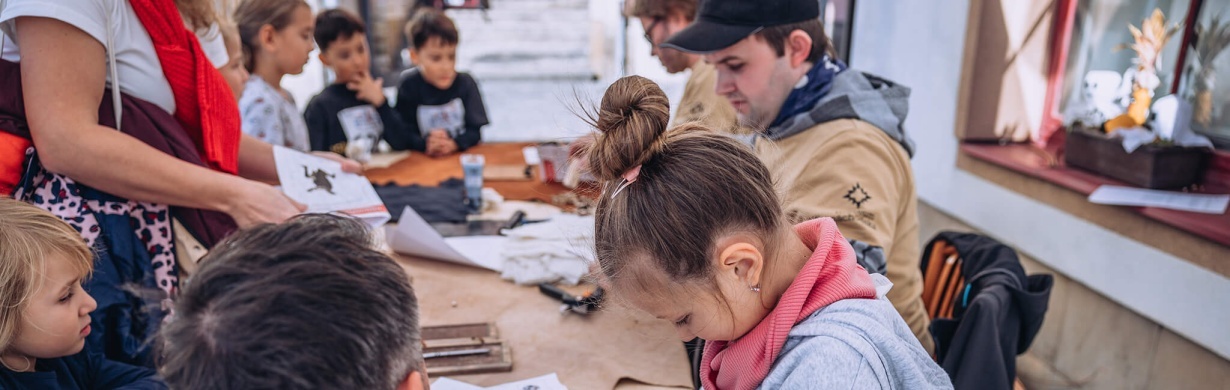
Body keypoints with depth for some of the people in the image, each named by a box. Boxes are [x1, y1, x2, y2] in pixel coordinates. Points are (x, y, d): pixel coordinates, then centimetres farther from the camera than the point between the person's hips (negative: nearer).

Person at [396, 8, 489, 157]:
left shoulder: (466, 83, -3)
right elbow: (404, 133, -7)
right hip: (423, 162, 0)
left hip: (463, 154, 0)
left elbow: (475, 130, -3)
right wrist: (425, 144, -25)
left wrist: (454, 144, -20)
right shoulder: (408, 86, -5)